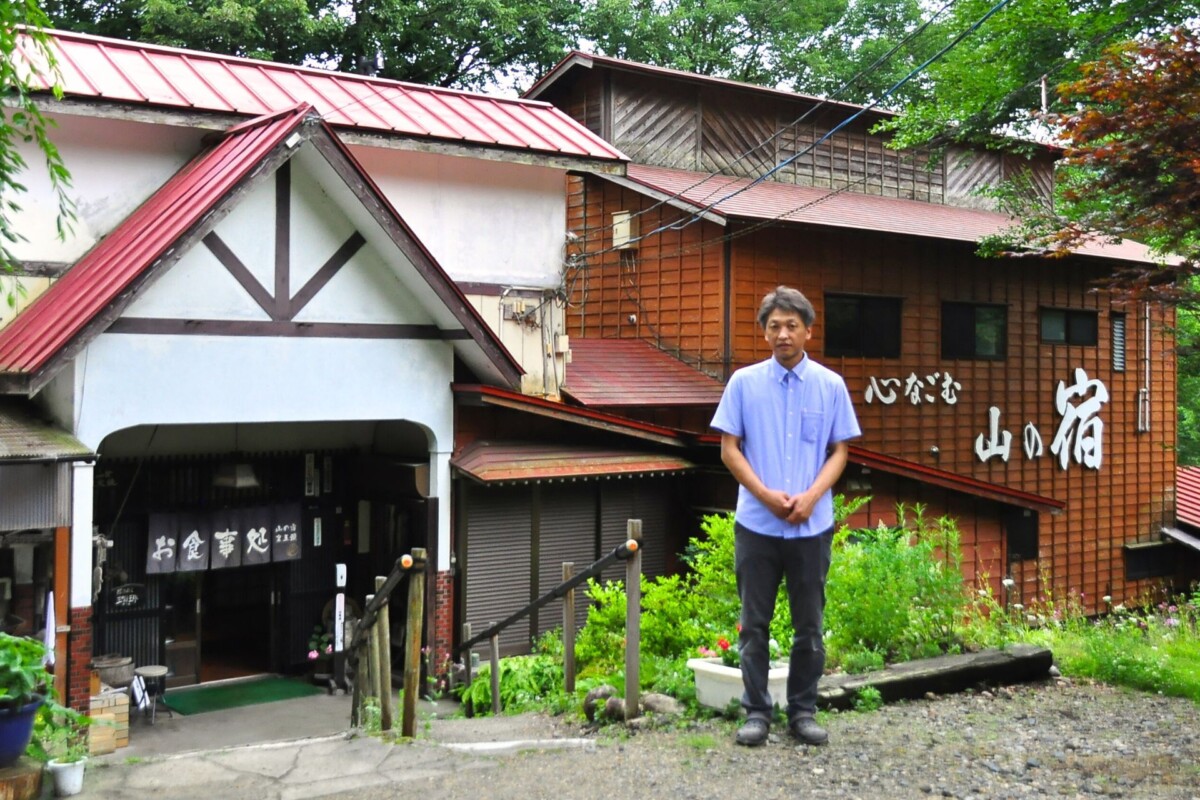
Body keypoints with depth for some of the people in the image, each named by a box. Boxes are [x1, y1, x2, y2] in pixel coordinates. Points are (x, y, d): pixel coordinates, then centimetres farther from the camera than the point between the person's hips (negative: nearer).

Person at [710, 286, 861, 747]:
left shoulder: (830, 386, 3)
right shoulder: (744, 383, 1)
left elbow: (839, 451, 4)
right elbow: (729, 449, 0)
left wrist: (811, 496, -12)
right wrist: (766, 494, -12)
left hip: (812, 526, 1)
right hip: (756, 524, -1)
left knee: (809, 626, 8)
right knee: (754, 625, 5)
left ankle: (803, 711, 20)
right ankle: (756, 711, 16)